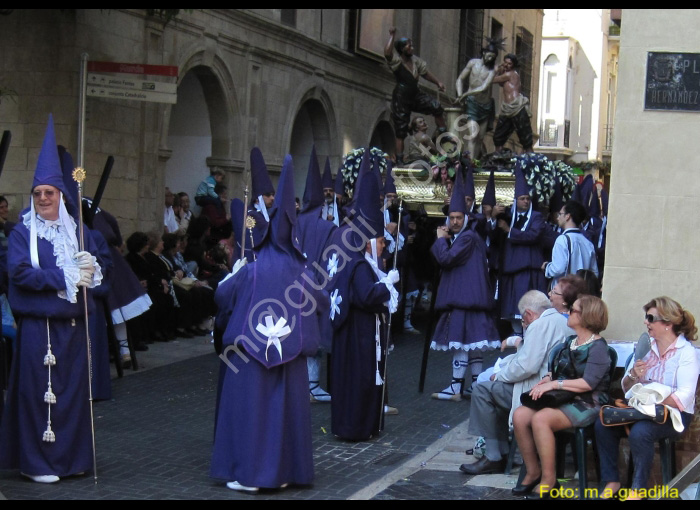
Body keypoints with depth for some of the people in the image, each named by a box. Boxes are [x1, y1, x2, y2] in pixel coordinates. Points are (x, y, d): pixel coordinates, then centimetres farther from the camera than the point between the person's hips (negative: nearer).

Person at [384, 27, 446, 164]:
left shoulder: (414, 60, 8)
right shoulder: (396, 61, -13)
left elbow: (425, 72, 18)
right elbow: (387, 53, -34)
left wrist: (438, 82, 13)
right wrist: (392, 36, -26)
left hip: (415, 95, 6)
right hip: (401, 98, -6)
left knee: (436, 107, -14)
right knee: (400, 132, -1)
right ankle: (399, 161, 6)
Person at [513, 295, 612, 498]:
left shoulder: (598, 347, -9)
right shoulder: (569, 342, 16)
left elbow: (588, 383, -19)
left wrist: (554, 384, -20)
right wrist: (546, 380, 1)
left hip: (587, 404, -8)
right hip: (562, 399, 8)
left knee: (540, 419, -32)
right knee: (520, 415, -17)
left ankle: (548, 479, -21)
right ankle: (533, 472, -7)